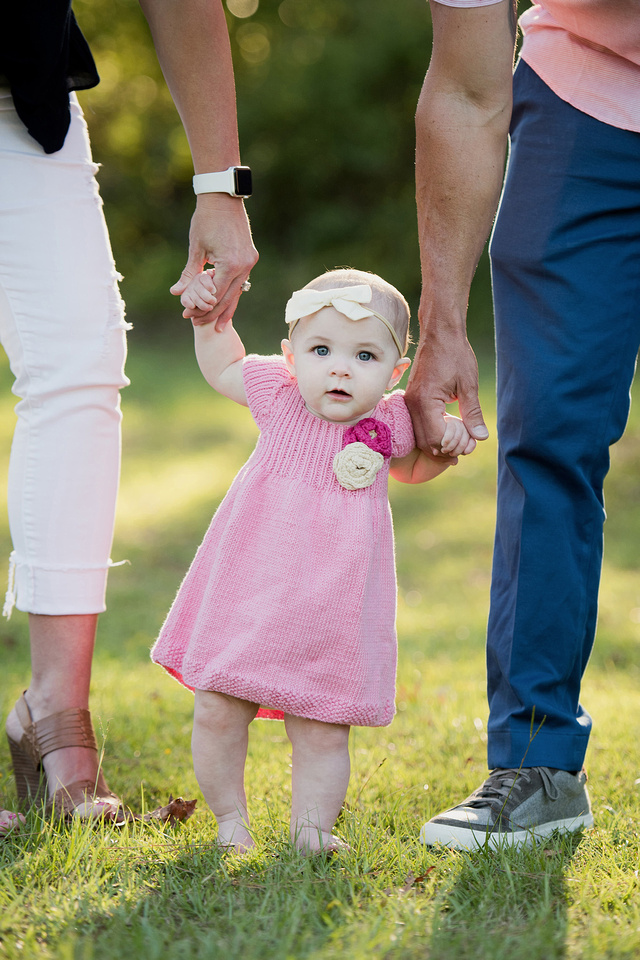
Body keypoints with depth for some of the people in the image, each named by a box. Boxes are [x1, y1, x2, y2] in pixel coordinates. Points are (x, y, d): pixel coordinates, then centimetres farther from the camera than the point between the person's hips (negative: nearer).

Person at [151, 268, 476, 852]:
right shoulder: (278, 393, -3)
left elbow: (409, 468, 21)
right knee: (217, 714, 4)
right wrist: (208, 319, 3)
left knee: (321, 732, 3)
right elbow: (222, 366, 18)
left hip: (330, 608, 0)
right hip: (247, 595, 1)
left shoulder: (390, 421, -3)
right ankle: (229, 816, 23)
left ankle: (312, 824, 20)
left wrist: (445, 443, 2)